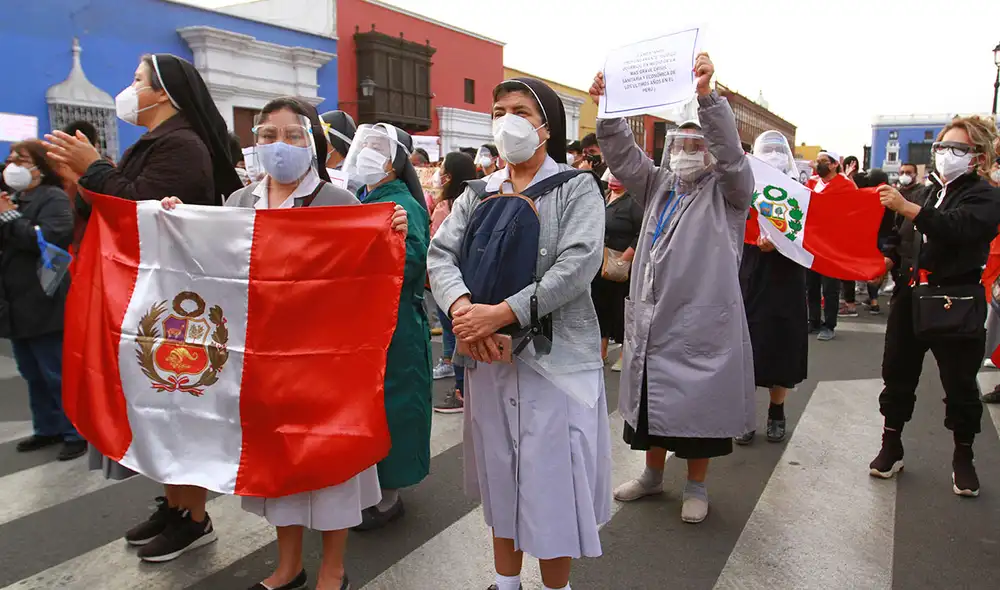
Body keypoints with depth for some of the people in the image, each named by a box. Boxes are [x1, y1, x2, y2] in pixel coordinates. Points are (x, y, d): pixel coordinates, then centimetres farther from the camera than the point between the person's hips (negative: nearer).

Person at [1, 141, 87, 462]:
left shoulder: (54, 198, -9)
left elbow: (50, 239, -25)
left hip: (44, 306, -9)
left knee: (58, 374, -2)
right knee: (32, 375, 16)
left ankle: (76, 433, 9)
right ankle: (47, 428, 28)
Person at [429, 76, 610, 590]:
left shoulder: (576, 188, -2)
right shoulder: (478, 194, 11)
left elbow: (578, 264, -17)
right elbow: (441, 254, -1)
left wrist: (502, 313, -24)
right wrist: (462, 305, -23)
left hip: (557, 354, -4)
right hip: (488, 355, 4)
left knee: (554, 481, 5)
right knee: (501, 477, 16)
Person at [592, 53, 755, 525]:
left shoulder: (726, 191, 1)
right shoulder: (659, 185, 15)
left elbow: (729, 151, -16)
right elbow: (623, 156, 5)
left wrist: (706, 94, -29)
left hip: (702, 319, -5)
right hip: (651, 314, 5)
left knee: (698, 402, 5)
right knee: (652, 398, 15)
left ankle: (697, 486, 24)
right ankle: (653, 474, 34)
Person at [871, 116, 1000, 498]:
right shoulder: (926, 191, 12)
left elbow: (956, 227, -27)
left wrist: (905, 207, -36)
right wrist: (890, 258, 2)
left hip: (956, 305, -5)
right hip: (911, 298, 6)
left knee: (959, 384, 5)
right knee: (897, 374, 8)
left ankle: (963, 458, 23)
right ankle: (891, 447, 21)